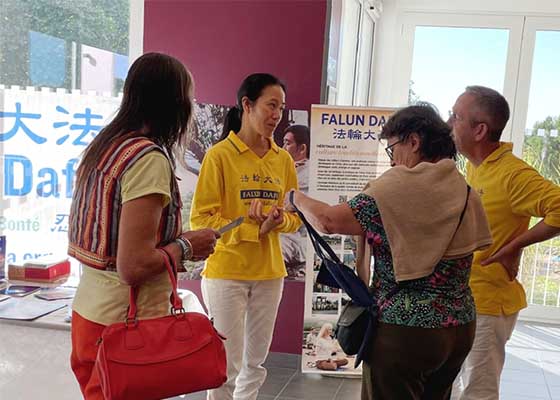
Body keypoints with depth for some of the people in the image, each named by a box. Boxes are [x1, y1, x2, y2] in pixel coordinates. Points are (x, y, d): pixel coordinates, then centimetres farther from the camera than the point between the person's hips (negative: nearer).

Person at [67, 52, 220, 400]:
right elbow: (133, 267, -25)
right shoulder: (149, 158, -20)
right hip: (126, 322, -8)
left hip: (88, 310, 8)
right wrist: (186, 246, -9)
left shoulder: (101, 146, 5)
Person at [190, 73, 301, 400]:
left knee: (255, 364, 16)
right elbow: (201, 219, -13)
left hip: (269, 274, 5)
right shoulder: (220, 154, -10)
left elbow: (296, 217, 10)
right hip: (226, 272, -5)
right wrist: (253, 229, -21)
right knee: (227, 366, 3)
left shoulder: (284, 159, 6)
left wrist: (279, 220, -12)